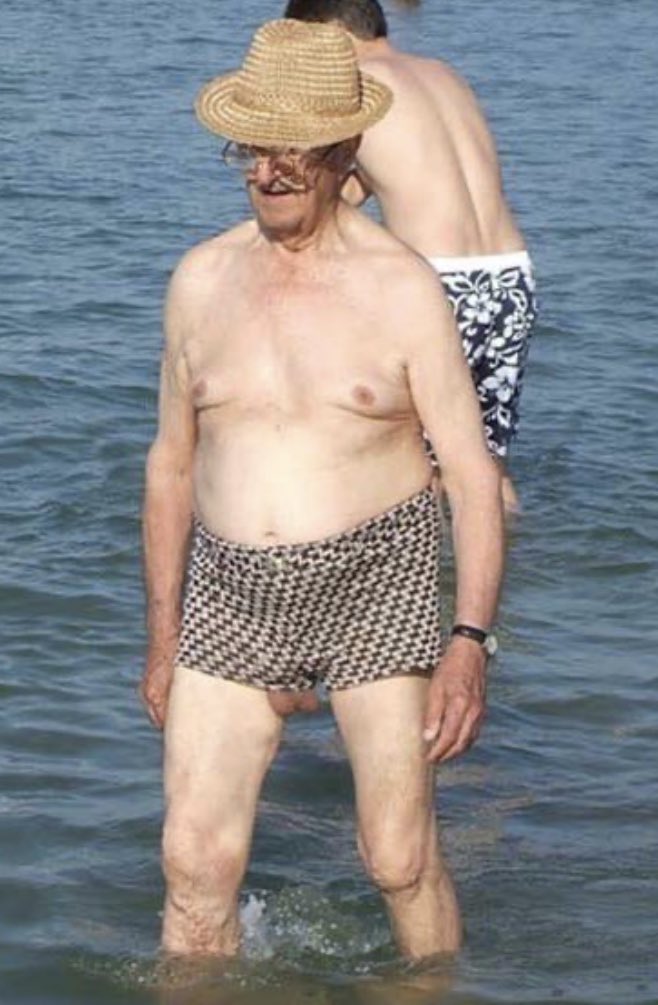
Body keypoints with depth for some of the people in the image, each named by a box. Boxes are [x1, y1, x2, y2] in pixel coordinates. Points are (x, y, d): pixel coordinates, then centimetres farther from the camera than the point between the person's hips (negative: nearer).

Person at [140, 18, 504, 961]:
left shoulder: (401, 287, -4)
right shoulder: (202, 278, 7)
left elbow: (472, 471, -5)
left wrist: (471, 640, -14)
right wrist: (162, 634, 15)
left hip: (378, 593, -3)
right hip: (231, 597, 3)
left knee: (401, 858, 0)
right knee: (195, 861, -3)